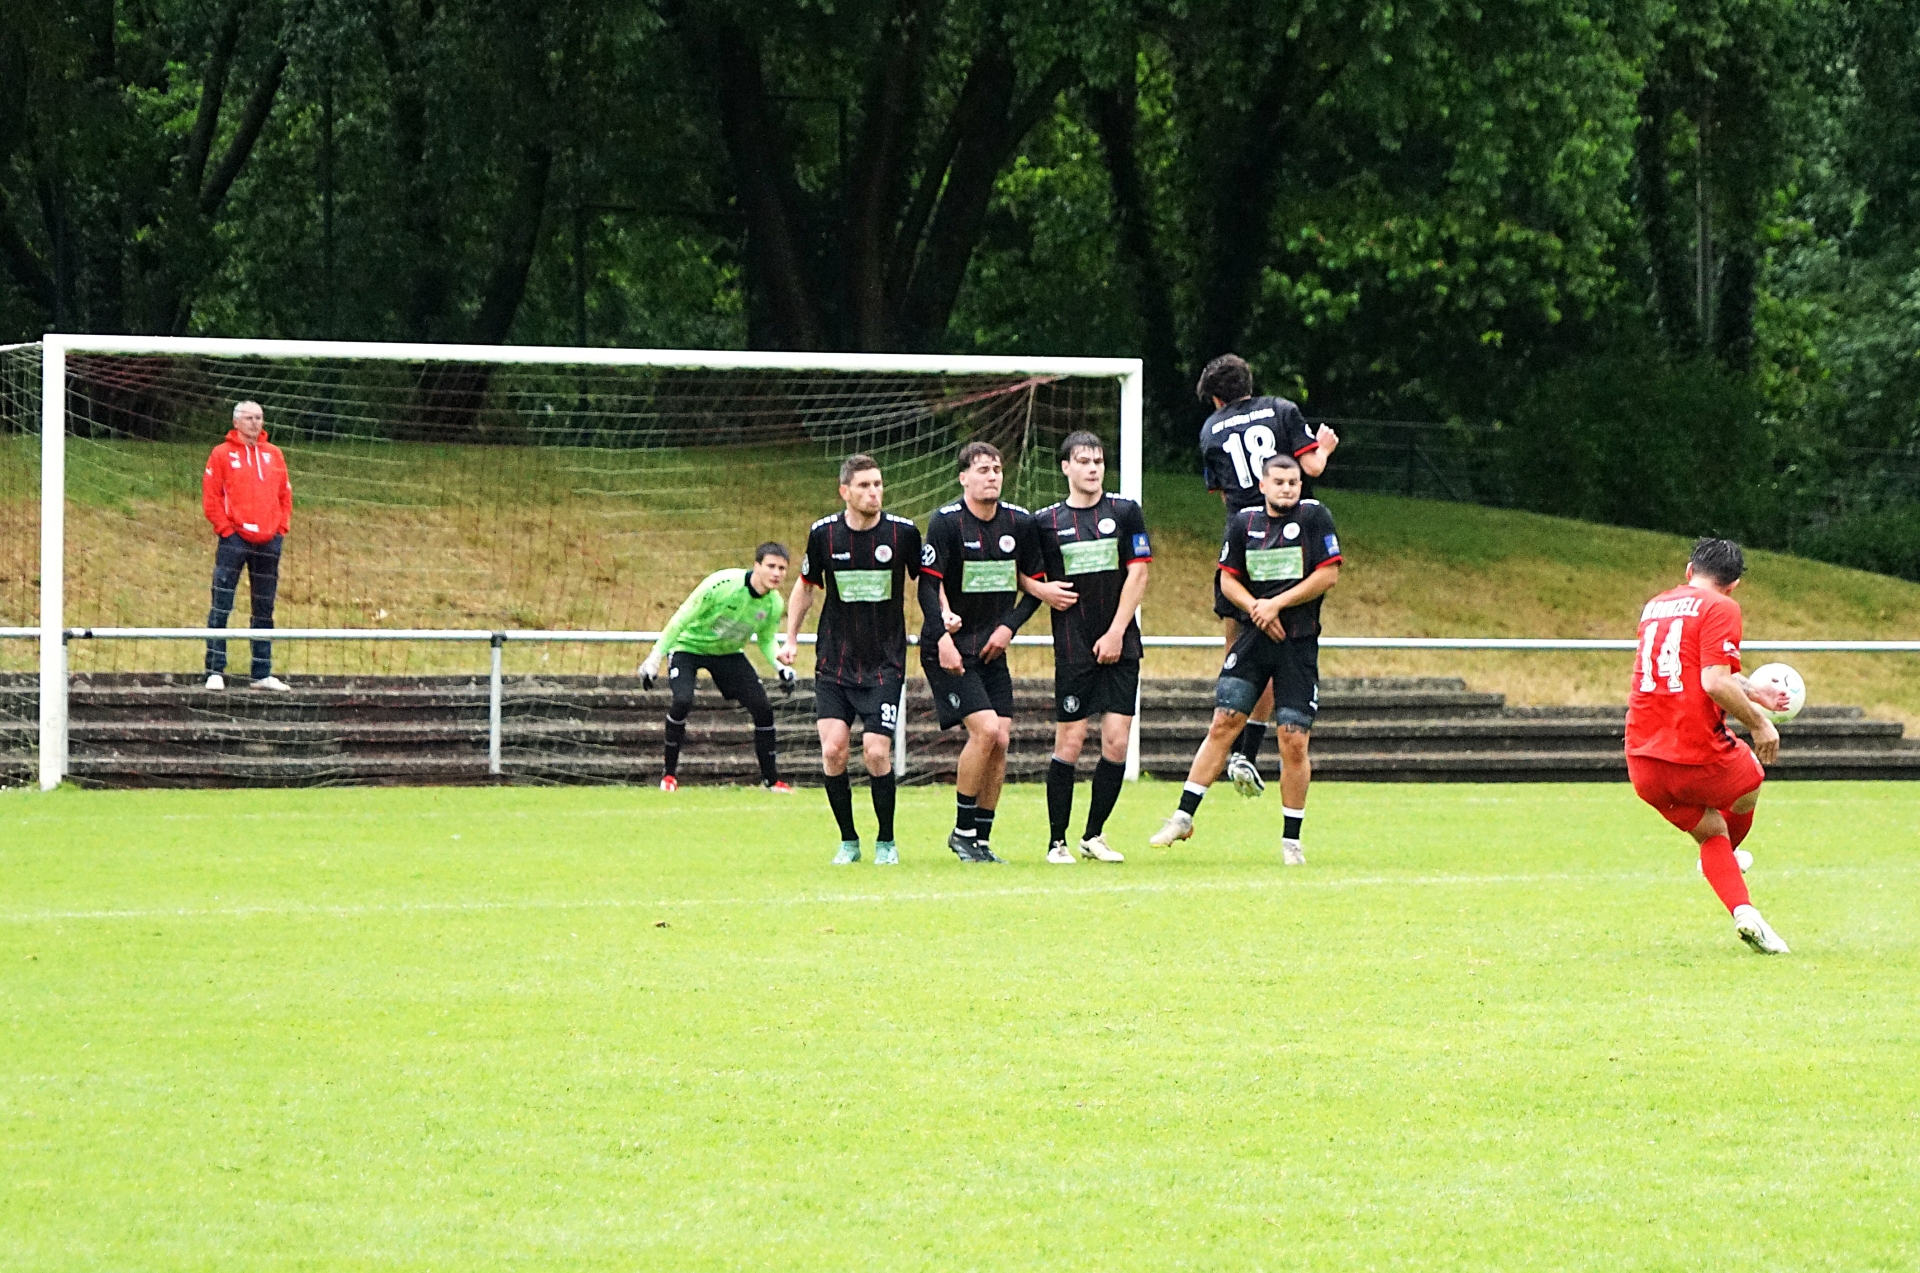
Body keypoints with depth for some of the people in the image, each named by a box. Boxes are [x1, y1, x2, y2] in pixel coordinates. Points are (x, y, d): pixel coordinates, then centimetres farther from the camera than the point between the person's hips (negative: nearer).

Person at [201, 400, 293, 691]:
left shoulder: (273, 454, 13)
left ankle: (262, 674, 15)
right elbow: (210, 498, -3)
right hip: (234, 540, -4)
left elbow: (285, 495, 16)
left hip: (268, 543, 4)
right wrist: (226, 528, -10)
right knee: (221, 608, -7)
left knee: (264, 610, 9)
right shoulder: (222, 454, 0)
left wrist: (281, 528, 5)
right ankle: (215, 671, -4)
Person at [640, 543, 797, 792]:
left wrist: (781, 665, -15)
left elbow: (766, 640, 6)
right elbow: (681, 619, -23)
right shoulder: (722, 585, -31)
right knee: (682, 701, -28)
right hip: (688, 645, -5)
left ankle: (771, 779, 12)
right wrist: (654, 658, -21)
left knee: (763, 708, -5)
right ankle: (669, 774, -11)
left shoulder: (774, 604, -14)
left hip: (729, 653, 5)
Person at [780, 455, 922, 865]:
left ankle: (885, 841, 9)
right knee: (833, 749, -10)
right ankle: (848, 841, 7)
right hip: (834, 662, 2)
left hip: (884, 665, -2)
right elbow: (805, 586, 14)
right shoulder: (824, 534, -2)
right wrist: (791, 639, 10)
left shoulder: (903, 532, -6)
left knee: (876, 752, -11)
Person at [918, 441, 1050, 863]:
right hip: (950, 650, -5)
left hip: (992, 649, 5)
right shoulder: (945, 522, -10)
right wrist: (943, 634, -22)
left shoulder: (1019, 522, 4)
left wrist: (1009, 626, 0)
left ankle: (981, 839, 8)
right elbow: (929, 584, -12)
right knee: (985, 728, -18)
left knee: (1000, 740, -3)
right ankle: (962, 832, -3)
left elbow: (1031, 579, 13)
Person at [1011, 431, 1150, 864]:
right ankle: (1057, 841, 3)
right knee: (1069, 742, -5)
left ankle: (1094, 836, 10)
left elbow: (1138, 573, 1)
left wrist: (1116, 632, -5)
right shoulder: (1046, 521, 4)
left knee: (1117, 742, -3)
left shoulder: (1125, 512, 5)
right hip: (1073, 648, -1)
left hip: (1120, 646, 1)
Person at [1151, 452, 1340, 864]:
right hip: (1254, 637, 3)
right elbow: (1228, 579, 9)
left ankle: (1291, 840, 7)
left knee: (1294, 741, -3)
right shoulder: (1244, 522, 7)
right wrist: (1256, 607, -10)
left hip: (1299, 643, -3)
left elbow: (1328, 575, -7)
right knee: (1223, 724, -2)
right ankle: (1183, 817, 4)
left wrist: (1277, 603, -12)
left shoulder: (1314, 516, -3)